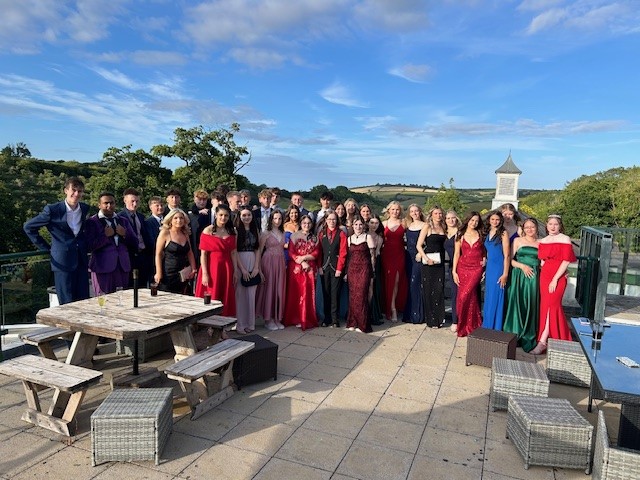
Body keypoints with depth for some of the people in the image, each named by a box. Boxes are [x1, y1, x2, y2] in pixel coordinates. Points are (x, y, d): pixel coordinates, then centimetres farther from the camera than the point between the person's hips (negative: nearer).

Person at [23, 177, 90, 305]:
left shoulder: (85, 209, 6)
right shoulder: (53, 210, -9)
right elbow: (29, 227, 0)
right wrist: (46, 247, 0)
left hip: (81, 260, 5)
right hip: (62, 262, -5)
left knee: (84, 302, 7)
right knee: (67, 304, 0)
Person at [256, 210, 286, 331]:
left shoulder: (282, 233, 12)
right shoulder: (266, 233, -4)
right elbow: (259, 250, -5)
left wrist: (285, 264, 9)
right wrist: (258, 267, -10)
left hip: (281, 263, 5)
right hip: (269, 262, -5)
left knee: (279, 290, 7)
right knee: (269, 289, -1)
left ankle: (277, 318, 17)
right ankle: (268, 319, 9)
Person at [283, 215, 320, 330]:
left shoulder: (314, 238, 14)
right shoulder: (294, 236, 3)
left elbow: (316, 253, 4)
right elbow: (291, 253, -4)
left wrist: (304, 257, -11)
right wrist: (302, 263, -13)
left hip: (310, 269, 3)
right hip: (296, 268, -3)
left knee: (308, 293, -1)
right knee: (295, 292, -3)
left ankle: (307, 319, 6)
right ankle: (295, 318, 4)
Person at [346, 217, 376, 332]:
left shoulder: (368, 237, 0)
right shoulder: (349, 239, 11)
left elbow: (372, 256, 0)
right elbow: (348, 256, 14)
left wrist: (372, 272, -3)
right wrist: (346, 272, 10)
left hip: (364, 269, -4)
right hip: (352, 269, 4)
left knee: (361, 295, -7)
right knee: (352, 296, 3)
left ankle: (362, 324, 1)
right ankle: (352, 323, 12)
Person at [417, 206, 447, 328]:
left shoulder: (443, 228, 12)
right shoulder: (427, 227, -2)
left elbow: (444, 244, 15)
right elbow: (419, 245, -7)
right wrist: (426, 258, -16)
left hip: (440, 262, 4)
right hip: (428, 262, -4)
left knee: (439, 289, 3)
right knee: (429, 290, 1)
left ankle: (438, 318, 13)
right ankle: (430, 319, 9)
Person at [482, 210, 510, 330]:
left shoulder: (503, 233, -7)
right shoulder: (488, 233, 12)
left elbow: (507, 255, -11)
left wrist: (505, 274, -15)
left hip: (499, 269, -6)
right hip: (489, 269, 6)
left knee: (496, 299, -3)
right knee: (488, 299, 11)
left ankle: (496, 329, 7)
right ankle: (487, 327, 20)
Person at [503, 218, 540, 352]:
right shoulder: (518, 241, 6)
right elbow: (510, 259, 1)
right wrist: (522, 266, -12)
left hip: (533, 277, 1)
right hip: (519, 276, -1)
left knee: (531, 306, 2)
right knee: (516, 304, -1)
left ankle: (528, 338, 13)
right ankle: (514, 335, 9)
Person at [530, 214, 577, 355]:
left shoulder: (565, 239, -5)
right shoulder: (543, 241, 12)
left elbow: (566, 261, -10)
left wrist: (555, 279, -15)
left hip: (558, 278, -5)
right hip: (544, 276, 5)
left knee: (550, 305, -10)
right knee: (547, 305, 7)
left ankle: (542, 342, -9)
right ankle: (552, 338, 19)